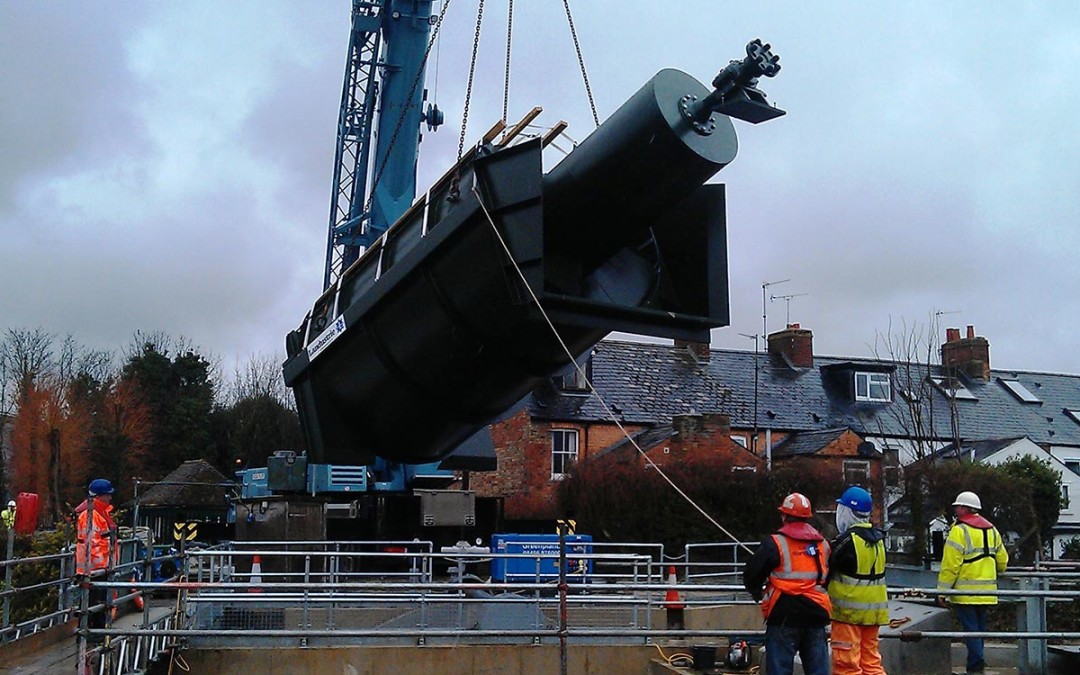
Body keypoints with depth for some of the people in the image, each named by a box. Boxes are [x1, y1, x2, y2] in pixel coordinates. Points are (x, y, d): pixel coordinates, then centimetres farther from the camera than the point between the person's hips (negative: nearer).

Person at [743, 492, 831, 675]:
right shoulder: (823, 544, 10)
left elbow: (751, 575, -4)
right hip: (816, 615, 5)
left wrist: (758, 594, 16)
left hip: (784, 615, -5)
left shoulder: (775, 544, -8)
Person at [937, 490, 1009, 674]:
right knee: (979, 628, 15)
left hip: (965, 590, -7)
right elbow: (1002, 559, 17)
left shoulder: (959, 530, -13)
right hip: (986, 590, 7)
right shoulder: (991, 530, 11)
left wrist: (942, 591, -12)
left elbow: (950, 565, -16)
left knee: (970, 628, -4)